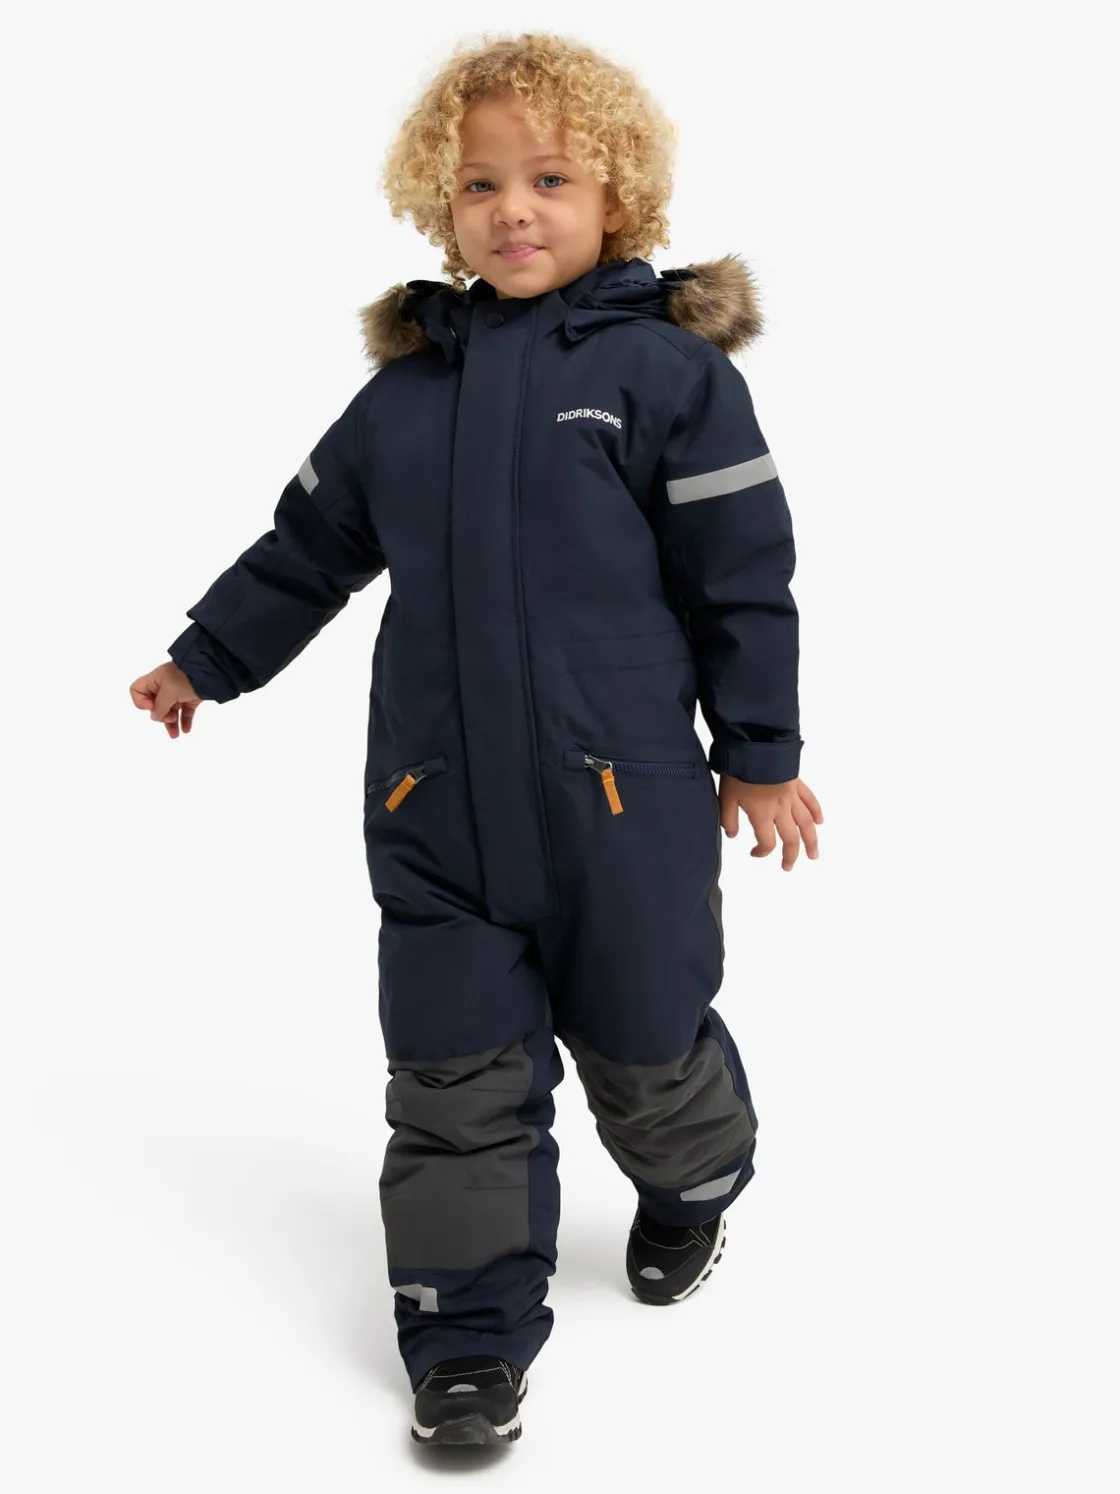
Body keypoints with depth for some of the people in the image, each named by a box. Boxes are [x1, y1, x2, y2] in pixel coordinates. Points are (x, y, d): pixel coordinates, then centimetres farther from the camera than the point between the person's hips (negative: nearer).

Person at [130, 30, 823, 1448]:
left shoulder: (667, 366, -5)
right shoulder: (408, 383, 8)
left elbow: (744, 574, -3)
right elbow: (310, 542, 20)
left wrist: (761, 753, 0)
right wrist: (207, 658, 25)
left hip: (622, 798, -3)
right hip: (435, 807, 3)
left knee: (643, 1041, 14)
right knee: (456, 1073, 5)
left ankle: (692, 1179, 46)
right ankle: (469, 1325, 18)